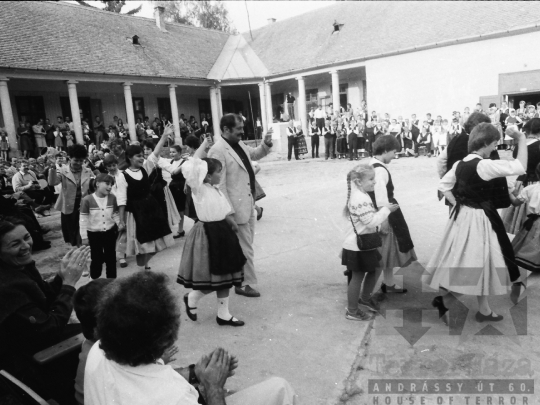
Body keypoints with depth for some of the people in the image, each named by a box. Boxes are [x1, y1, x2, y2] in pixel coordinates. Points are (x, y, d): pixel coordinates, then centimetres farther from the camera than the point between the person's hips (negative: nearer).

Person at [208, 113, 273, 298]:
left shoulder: (240, 144, 7)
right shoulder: (218, 151, -20)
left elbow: (255, 154, 26)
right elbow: (219, 185, -22)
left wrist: (266, 144, 5)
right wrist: (228, 212, -22)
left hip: (249, 203, 9)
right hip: (237, 207, -9)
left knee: (246, 245, 20)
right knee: (244, 248, 2)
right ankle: (244, 284, 18)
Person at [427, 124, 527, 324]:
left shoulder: (459, 164, 4)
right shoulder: (484, 165, -21)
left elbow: (443, 185, 12)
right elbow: (520, 167, -22)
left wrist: (458, 204, 10)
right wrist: (522, 139, -11)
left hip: (462, 217, 9)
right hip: (478, 220, -9)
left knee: (478, 265, 19)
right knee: (475, 266, 4)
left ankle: (483, 310, 32)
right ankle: (444, 301, 5)